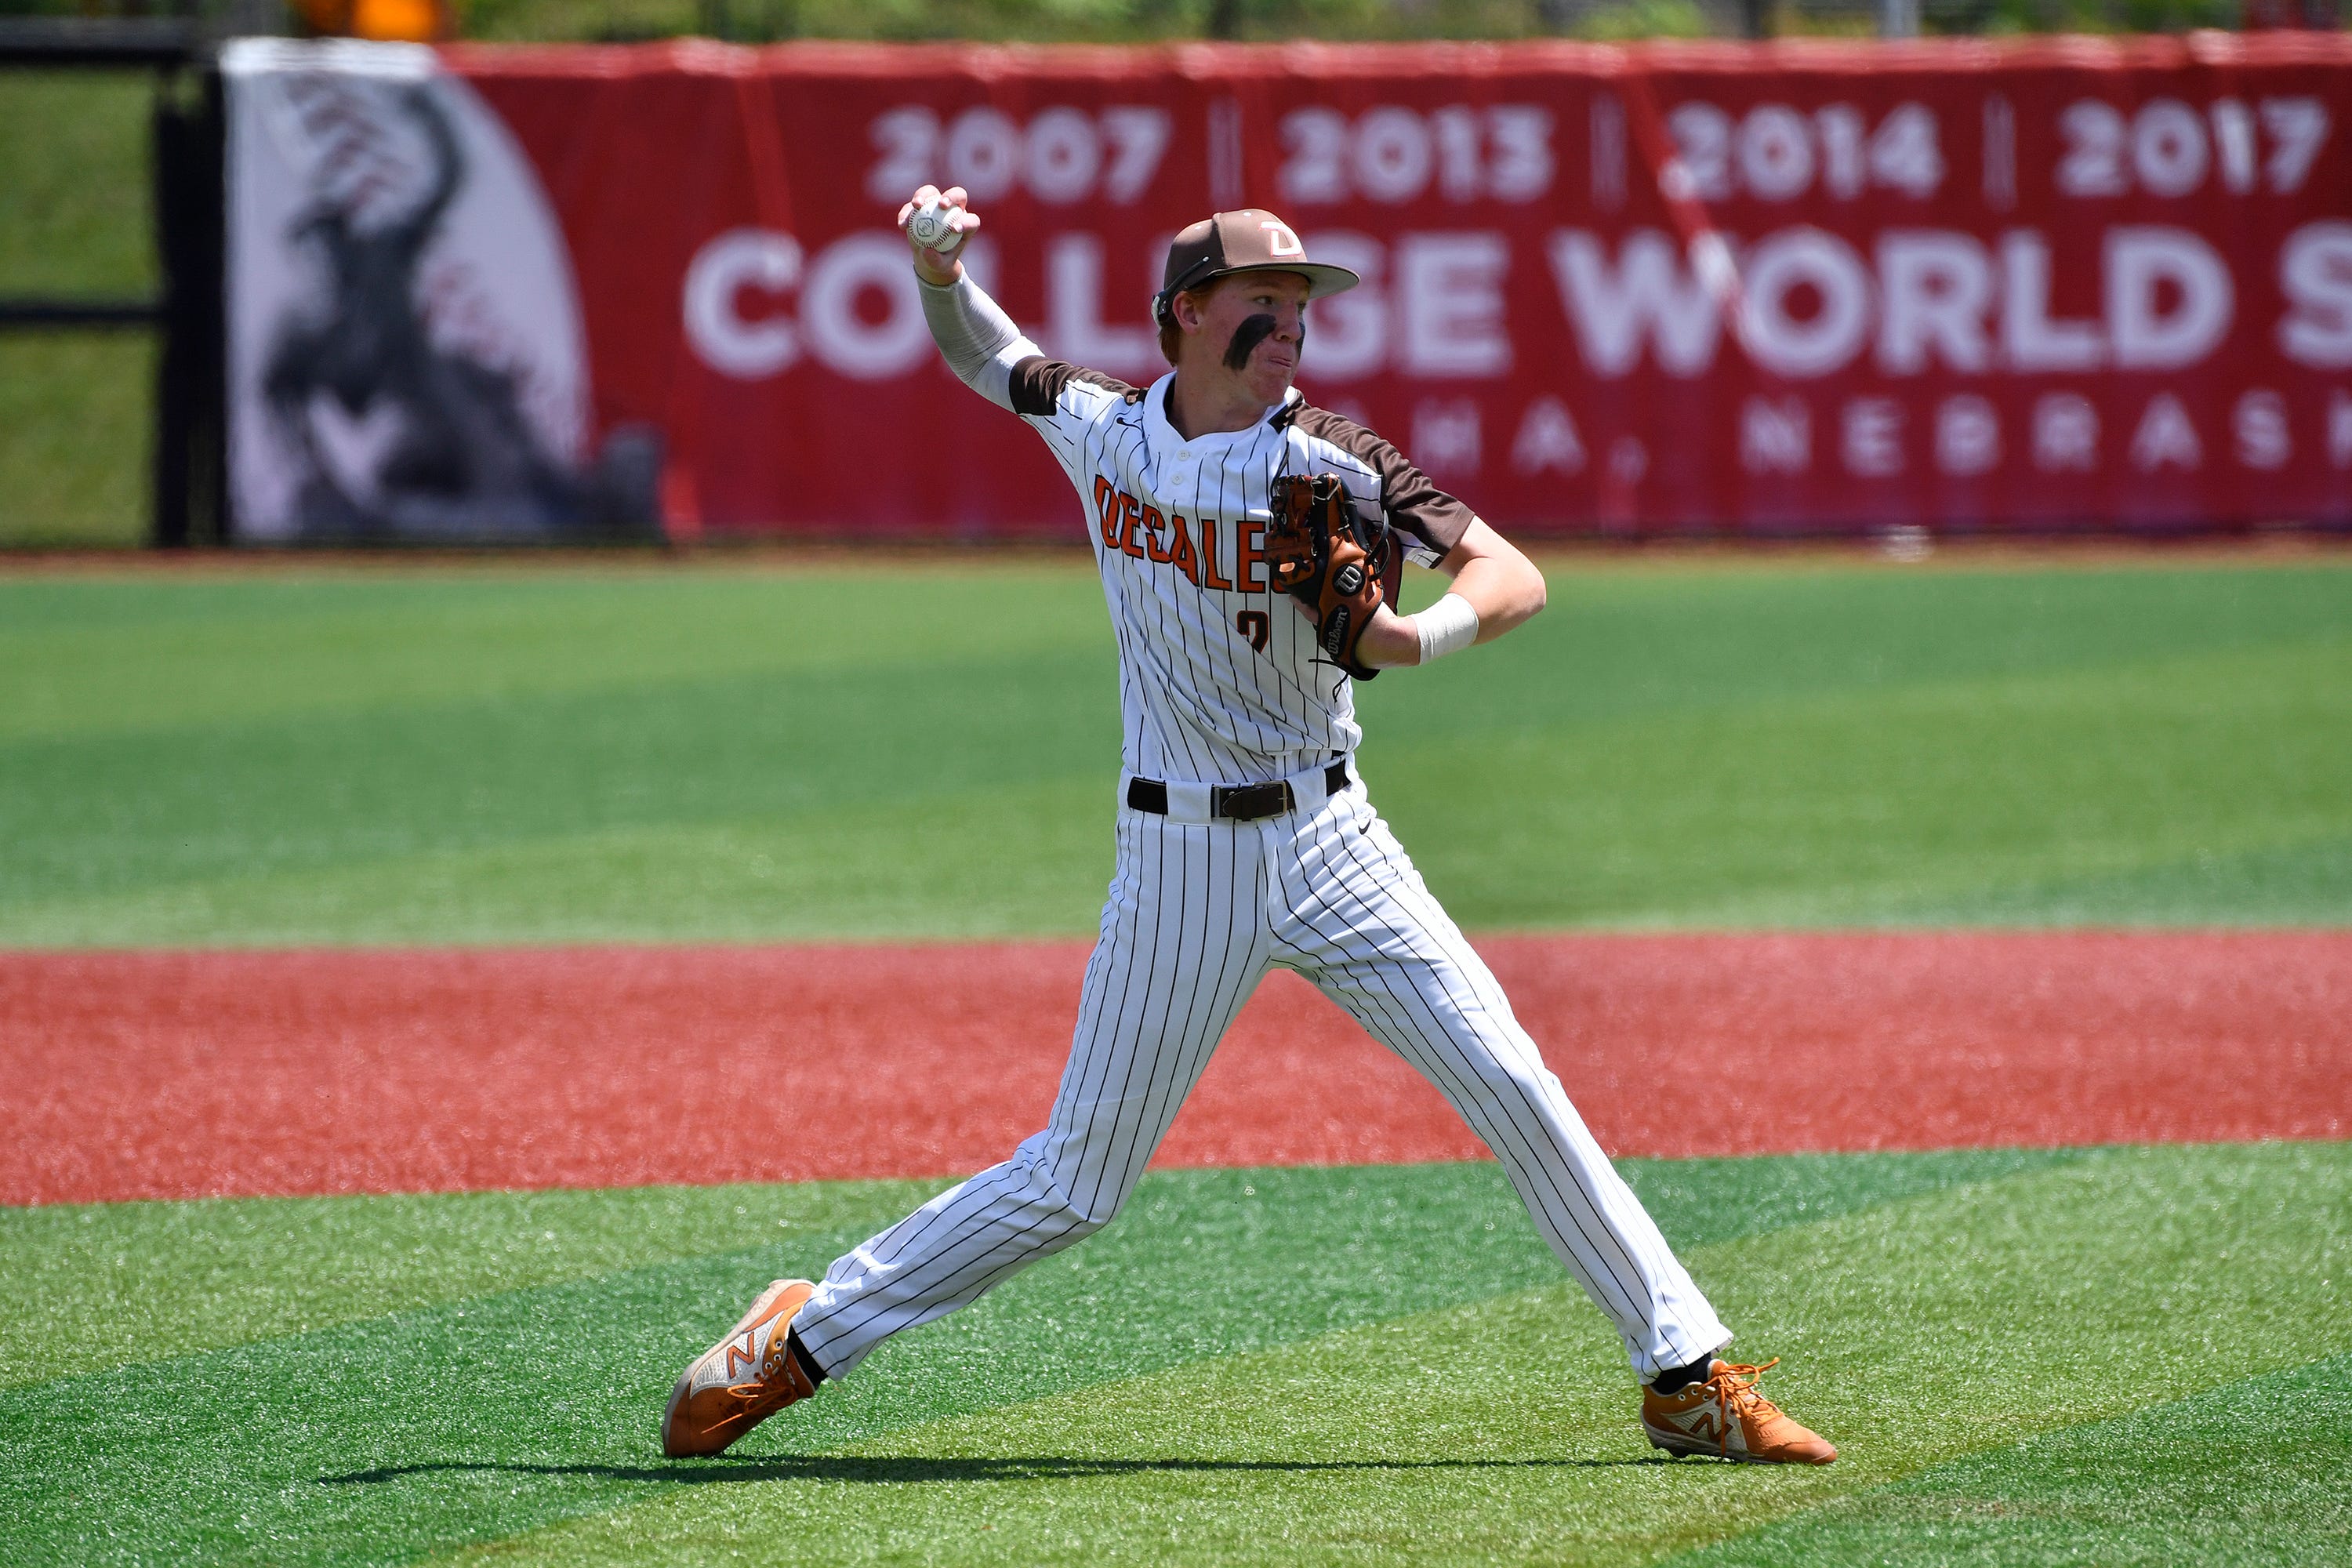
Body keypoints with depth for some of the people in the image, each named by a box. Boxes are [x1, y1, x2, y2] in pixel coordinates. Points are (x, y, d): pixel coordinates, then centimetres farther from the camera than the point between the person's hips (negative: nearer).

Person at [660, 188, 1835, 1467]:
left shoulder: (1330, 463, -8)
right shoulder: (1101, 429, -1)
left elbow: (1515, 577, -13)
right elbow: (979, 352, 18)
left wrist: (1421, 635, -34)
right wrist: (939, 267, -3)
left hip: (1329, 840, 0)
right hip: (1180, 864, 0)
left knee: (1512, 1087, -8)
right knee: (1076, 1180, 1)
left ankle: (1687, 1375, 1)